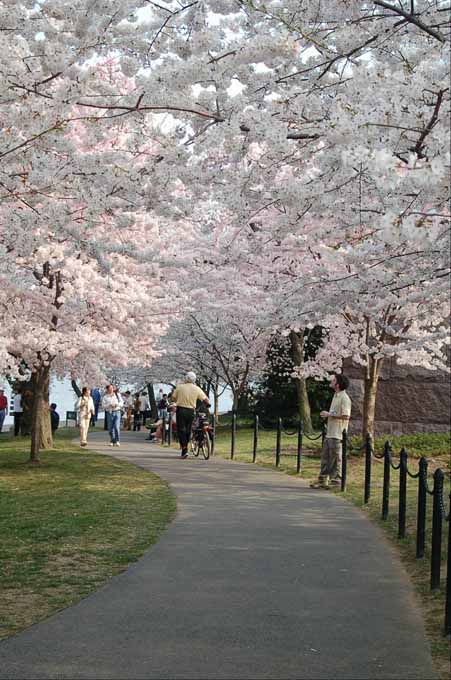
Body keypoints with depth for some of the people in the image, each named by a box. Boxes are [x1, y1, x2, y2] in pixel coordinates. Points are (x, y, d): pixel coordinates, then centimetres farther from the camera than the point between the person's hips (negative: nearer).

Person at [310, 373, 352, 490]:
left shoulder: (344, 398, -15)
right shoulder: (336, 396, 16)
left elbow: (346, 416, -23)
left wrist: (329, 415, -17)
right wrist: (327, 414, 9)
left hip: (337, 434, -10)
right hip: (330, 432, 10)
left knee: (336, 458, -1)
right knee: (325, 456, 11)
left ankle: (336, 480, 7)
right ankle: (323, 479, 16)